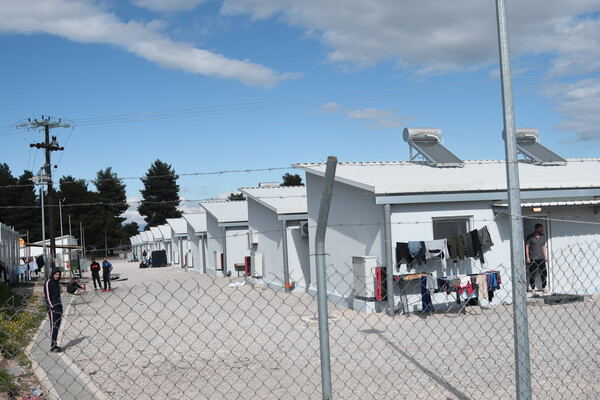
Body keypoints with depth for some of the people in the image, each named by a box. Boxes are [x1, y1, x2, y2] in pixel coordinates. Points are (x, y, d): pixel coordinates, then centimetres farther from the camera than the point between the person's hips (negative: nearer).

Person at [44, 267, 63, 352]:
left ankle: (55, 345, 16)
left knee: (57, 327, 9)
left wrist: (60, 306, 16)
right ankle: (52, 347, -5)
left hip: (59, 307, 8)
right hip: (52, 307, -8)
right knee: (53, 327, -8)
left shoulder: (57, 283, 16)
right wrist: (52, 307, -17)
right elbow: (47, 296, -14)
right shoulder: (48, 283, -9)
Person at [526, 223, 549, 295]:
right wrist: (527, 257, -8)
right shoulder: (530, 237, -6)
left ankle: (543, 287, 18)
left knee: (544, 273, 3)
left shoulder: (543, 237, 9)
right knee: (532, 274, -1)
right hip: (532, 259, -4)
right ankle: (533, 289, 9)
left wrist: (545, 256, 14)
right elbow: (527, 246, -4)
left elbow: (543, 246, 18)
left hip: (541, 258, 4)